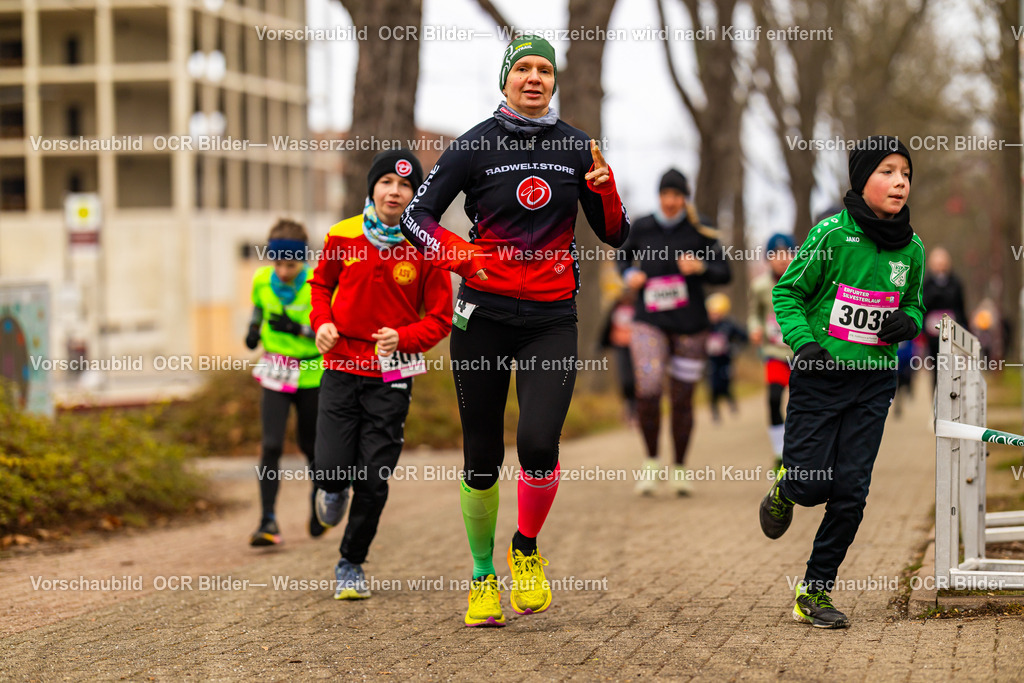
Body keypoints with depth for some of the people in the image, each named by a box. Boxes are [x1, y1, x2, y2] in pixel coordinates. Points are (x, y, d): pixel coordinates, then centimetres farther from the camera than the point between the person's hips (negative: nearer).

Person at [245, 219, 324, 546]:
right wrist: (254, 329, 0)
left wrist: (298, 329, -27)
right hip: (275, 375, 2)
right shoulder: (262, 280, -5)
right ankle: (268, 522, -11)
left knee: (311, 446, 12)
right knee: (271, 445, -12)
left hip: (311, 375, -2)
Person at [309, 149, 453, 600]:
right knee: (332, 469, -9)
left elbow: (440, 319, 1)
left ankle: (352, 564, 19)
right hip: (341, 366, 1)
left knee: (373, 479, -2)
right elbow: (322, 283, 17)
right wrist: (322, 322, -2)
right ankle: (333, 489, 30)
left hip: (391, 376, -1)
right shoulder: (342, 237, -1)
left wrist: (403, 338, -18)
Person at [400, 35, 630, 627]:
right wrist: (461, 256, -19)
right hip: (484, 315, -1)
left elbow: (615, 235, 10)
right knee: (482, 456, 3)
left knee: (538, 442, -18)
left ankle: (527, 549, 8)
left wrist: (604, 189, -10)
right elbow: (417, 216, -2)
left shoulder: (577, 147, 7)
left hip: (552, 318, 1)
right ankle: (484, 576, 21)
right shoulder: (475, 145, 0)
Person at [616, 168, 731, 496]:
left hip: (689, 325, 0)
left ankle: (680, 468, 22)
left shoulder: (700, 232, -3)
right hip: (650, 322, 0)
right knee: (647, 392, -18)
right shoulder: (642, 228, 2)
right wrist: (629, 274, -1)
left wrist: (700, 267, -20)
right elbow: (624, 255, 20)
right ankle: (651, 462, 3)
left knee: (682, 399, 4)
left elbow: (724, 272, -1)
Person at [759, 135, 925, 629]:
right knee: (812, 484, -5)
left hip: (874, 380, 4)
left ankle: (816, 591, 11)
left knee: (850, 492, -1)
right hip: (820, 374, -4)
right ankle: (784, 489, 34)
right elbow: (787, 293, -3)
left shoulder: (911, 249, 3)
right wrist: (803, 343, -18)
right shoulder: (831, 234, -10)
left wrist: (909, 322, -5)